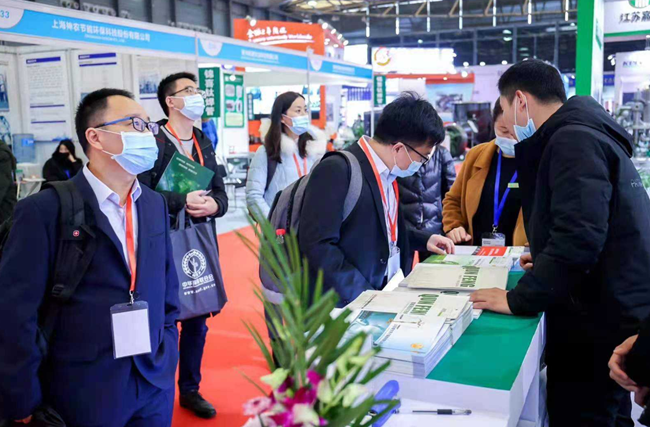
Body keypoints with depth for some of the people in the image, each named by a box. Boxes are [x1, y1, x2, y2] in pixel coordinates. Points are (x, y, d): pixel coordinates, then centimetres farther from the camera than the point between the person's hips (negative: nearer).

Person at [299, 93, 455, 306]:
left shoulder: (387, 172, 9)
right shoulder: (336, 171, -16)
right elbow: (317, 245, -22)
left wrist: (424, 240, 11)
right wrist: (366, 297, -22)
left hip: (387, 294, 7)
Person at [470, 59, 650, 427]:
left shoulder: (573, 139, -18)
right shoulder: (587, 133, 14)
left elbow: (578, 237, -28)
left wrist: (518, 299, -22)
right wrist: (548, 261, 25)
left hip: (599, 323, -10)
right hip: (614, 313, 10)